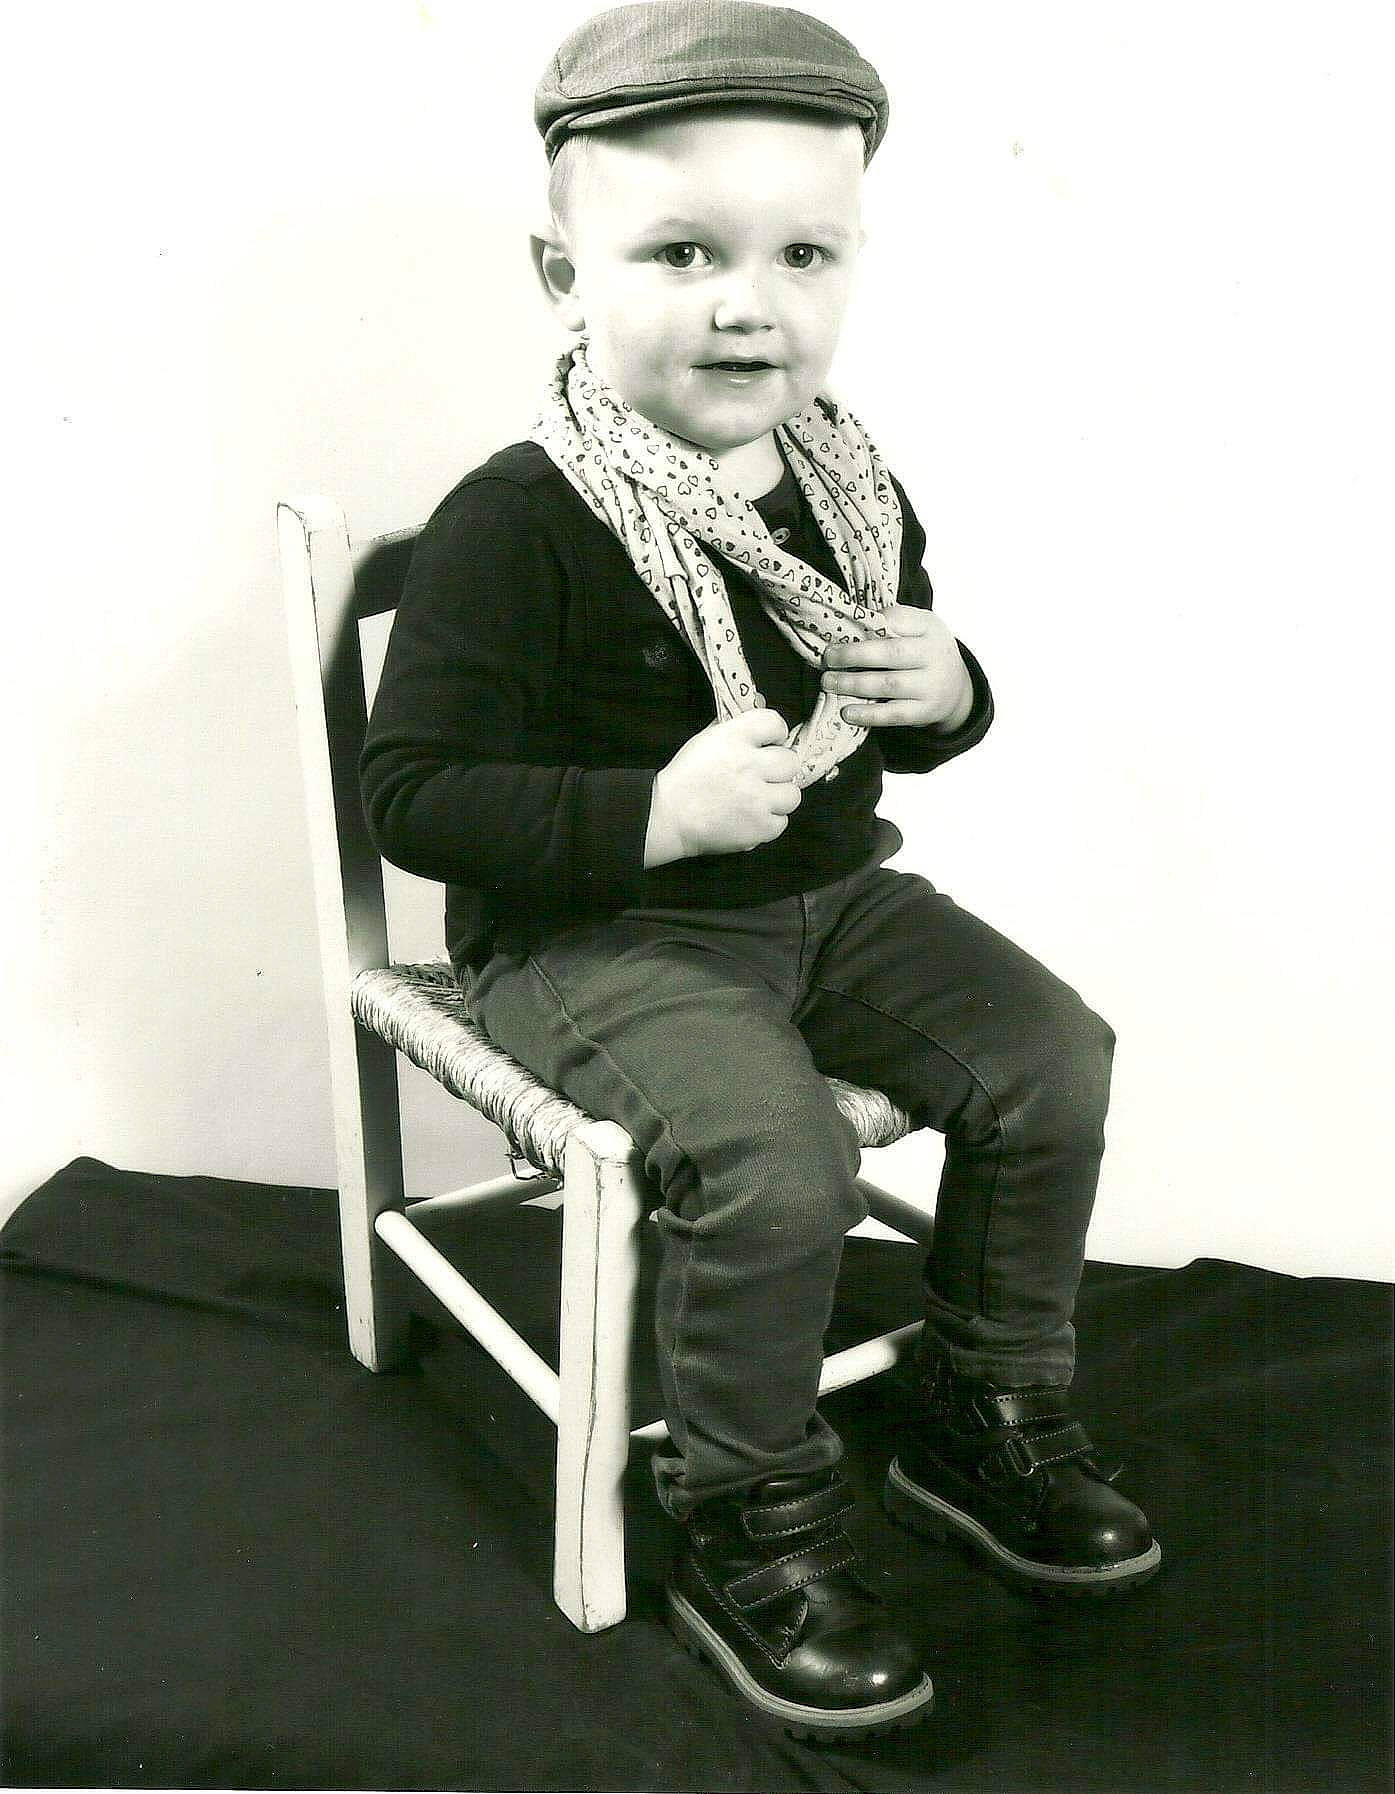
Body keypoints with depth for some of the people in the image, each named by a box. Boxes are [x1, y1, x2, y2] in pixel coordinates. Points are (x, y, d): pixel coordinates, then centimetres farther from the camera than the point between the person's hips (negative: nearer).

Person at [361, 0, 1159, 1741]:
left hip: (829, 894, 7)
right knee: (775, 1153, -28)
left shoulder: (850, 495, 4)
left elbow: (908, 724, 18)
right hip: (593, 938, -7)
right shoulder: (519, 523, -19)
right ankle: (750, 1531, -2)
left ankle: (985, 1413, 20)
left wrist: (944, 692, -7)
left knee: (1049, 1056, -1)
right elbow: (411, 791, -20)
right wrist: (652, 814, -30)